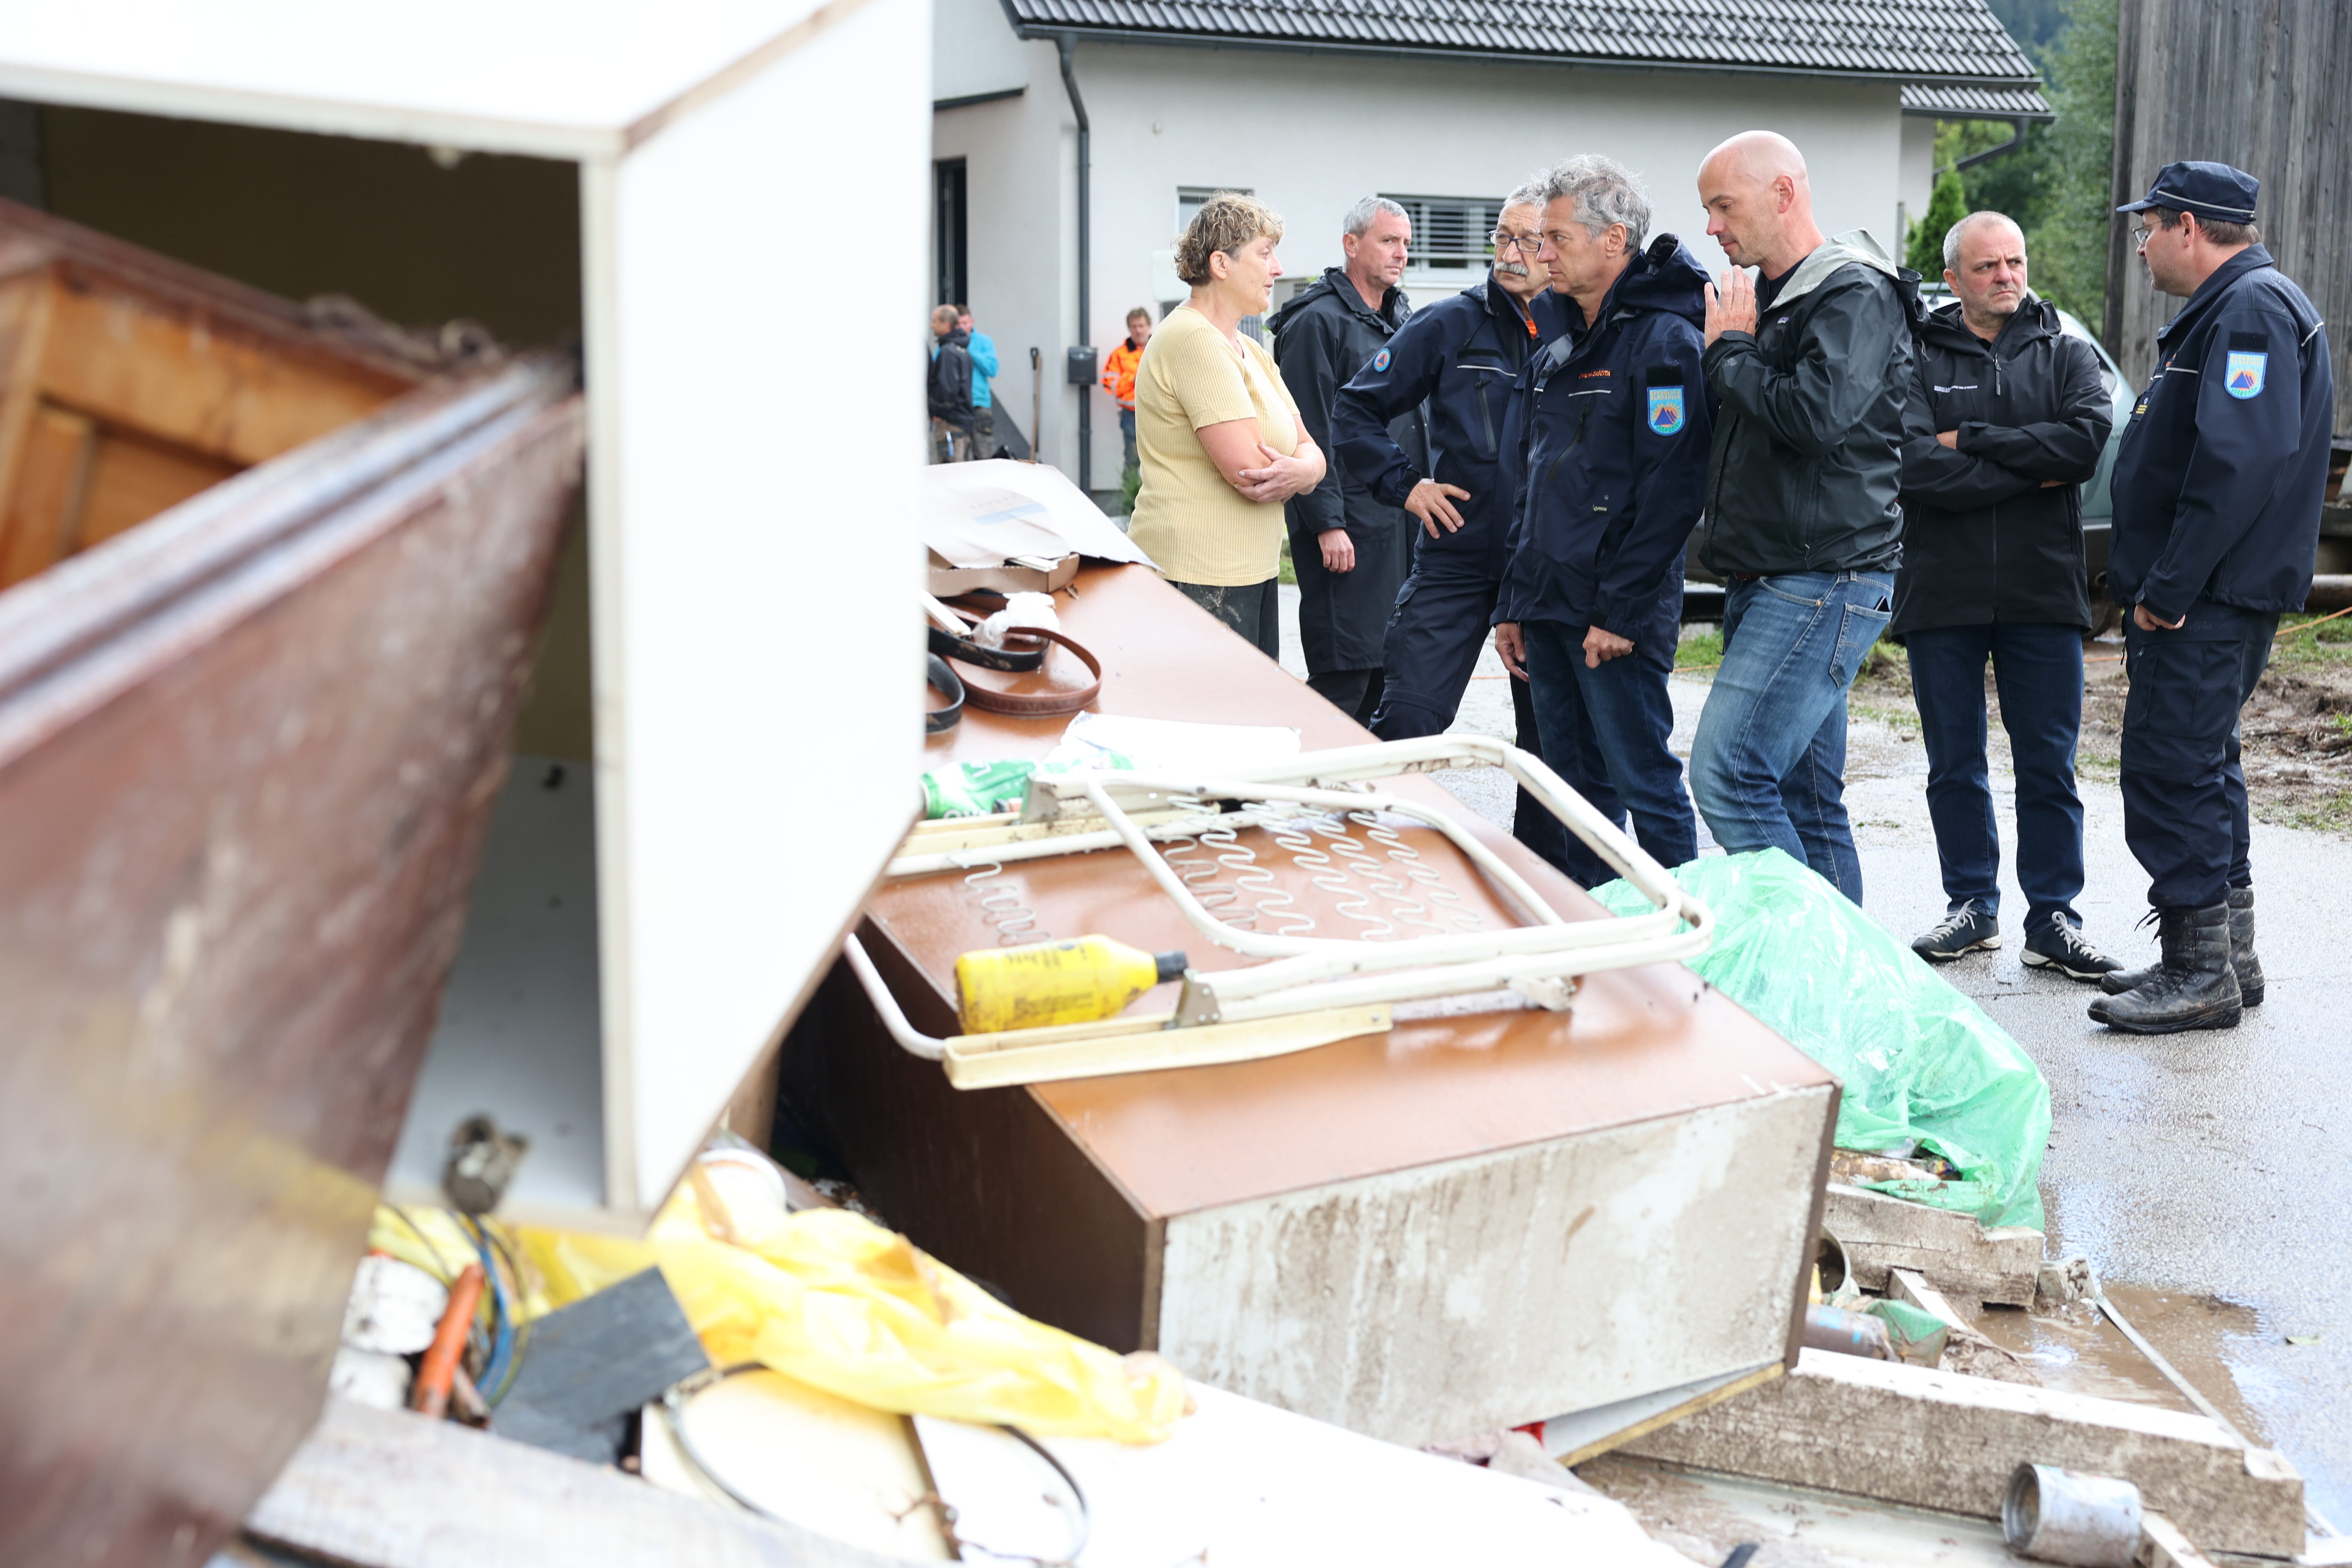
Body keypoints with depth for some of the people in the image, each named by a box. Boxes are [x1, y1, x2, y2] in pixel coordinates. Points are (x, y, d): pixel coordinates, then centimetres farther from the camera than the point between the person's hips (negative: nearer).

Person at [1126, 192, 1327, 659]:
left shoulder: (1250, 351, 18)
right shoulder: (1193, 339, -14)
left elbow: (1309, 450, 12)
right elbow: (1248, 471, -21)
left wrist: (1299, 471, -12)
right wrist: (1303, 471, 0)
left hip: (1253, 572, 10)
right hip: (1198, 580, -10)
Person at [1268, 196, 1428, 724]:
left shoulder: (1401, 319, 17)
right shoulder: (1317, 321, -9)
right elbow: (1310, 434, -14)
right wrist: (1327, 523, -19)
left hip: (1400, 521, 8)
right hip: (1348, 525, -8)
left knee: (1385, 665, 11)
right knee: (1345, 672, -9)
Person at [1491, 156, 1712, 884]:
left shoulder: (1662, 340, -11)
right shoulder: (1562, 346, 17)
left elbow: (1670, 490, -18)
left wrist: (1622, 611, -20)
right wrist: (1514, 603, 17)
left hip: (1617, 616, -8)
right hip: (1549, 607, 9)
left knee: (1643, 782, -3)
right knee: (1576, 787, 14)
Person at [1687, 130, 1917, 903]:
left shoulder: (1857, 294, -9)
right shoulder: (1766, 298, 19)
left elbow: (1816, 414, -25)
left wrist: (1729, 353, -11)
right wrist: (1728, 350, 10)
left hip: (1825, 585, -9)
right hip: (1767, 582, 9)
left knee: (1726, 774, -17)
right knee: (1807, 800, 10)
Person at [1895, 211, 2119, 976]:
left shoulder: (2067, 356, 10)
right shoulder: (1919, 358, 3)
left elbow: (2088, 438, -11)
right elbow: (1918, 467, -13)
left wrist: (1972, 441, -11)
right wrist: (2033, 471, -9)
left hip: (2041, 593, 1)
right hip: (1942, 591, 0)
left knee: (2048, 765, 2)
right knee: (1954, 766, 8)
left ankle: (2052, 919, 10)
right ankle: (1973, 906, 21)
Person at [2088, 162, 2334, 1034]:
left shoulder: (2251, 310, -15)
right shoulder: (2230, 308, 20)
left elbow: (2238, 463, -26)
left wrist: (2168, 588, -24)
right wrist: (2154, 583, 16)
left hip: (2206, 602, -11)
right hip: (2208, 596, 11)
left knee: (2170, 772, -8)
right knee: (2201, 767, 16)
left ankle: (2201, 977, -2)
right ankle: (2228, 957, 25)